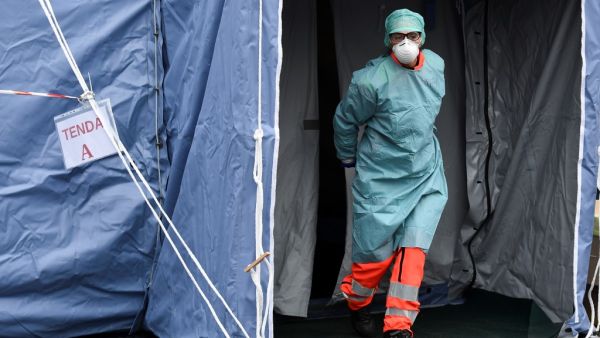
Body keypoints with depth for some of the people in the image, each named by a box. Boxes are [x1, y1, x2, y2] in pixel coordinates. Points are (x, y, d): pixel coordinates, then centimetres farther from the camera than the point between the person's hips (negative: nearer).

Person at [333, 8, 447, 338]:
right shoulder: (371, 80, -20)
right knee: (377, 250, 5)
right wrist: (349, 158, 8)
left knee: (414, 247, -6)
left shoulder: (436, 65, -2)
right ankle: (357, 301, 35)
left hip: (426, 174, 4)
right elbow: (345, 120, -4)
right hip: (382, 178, -4)